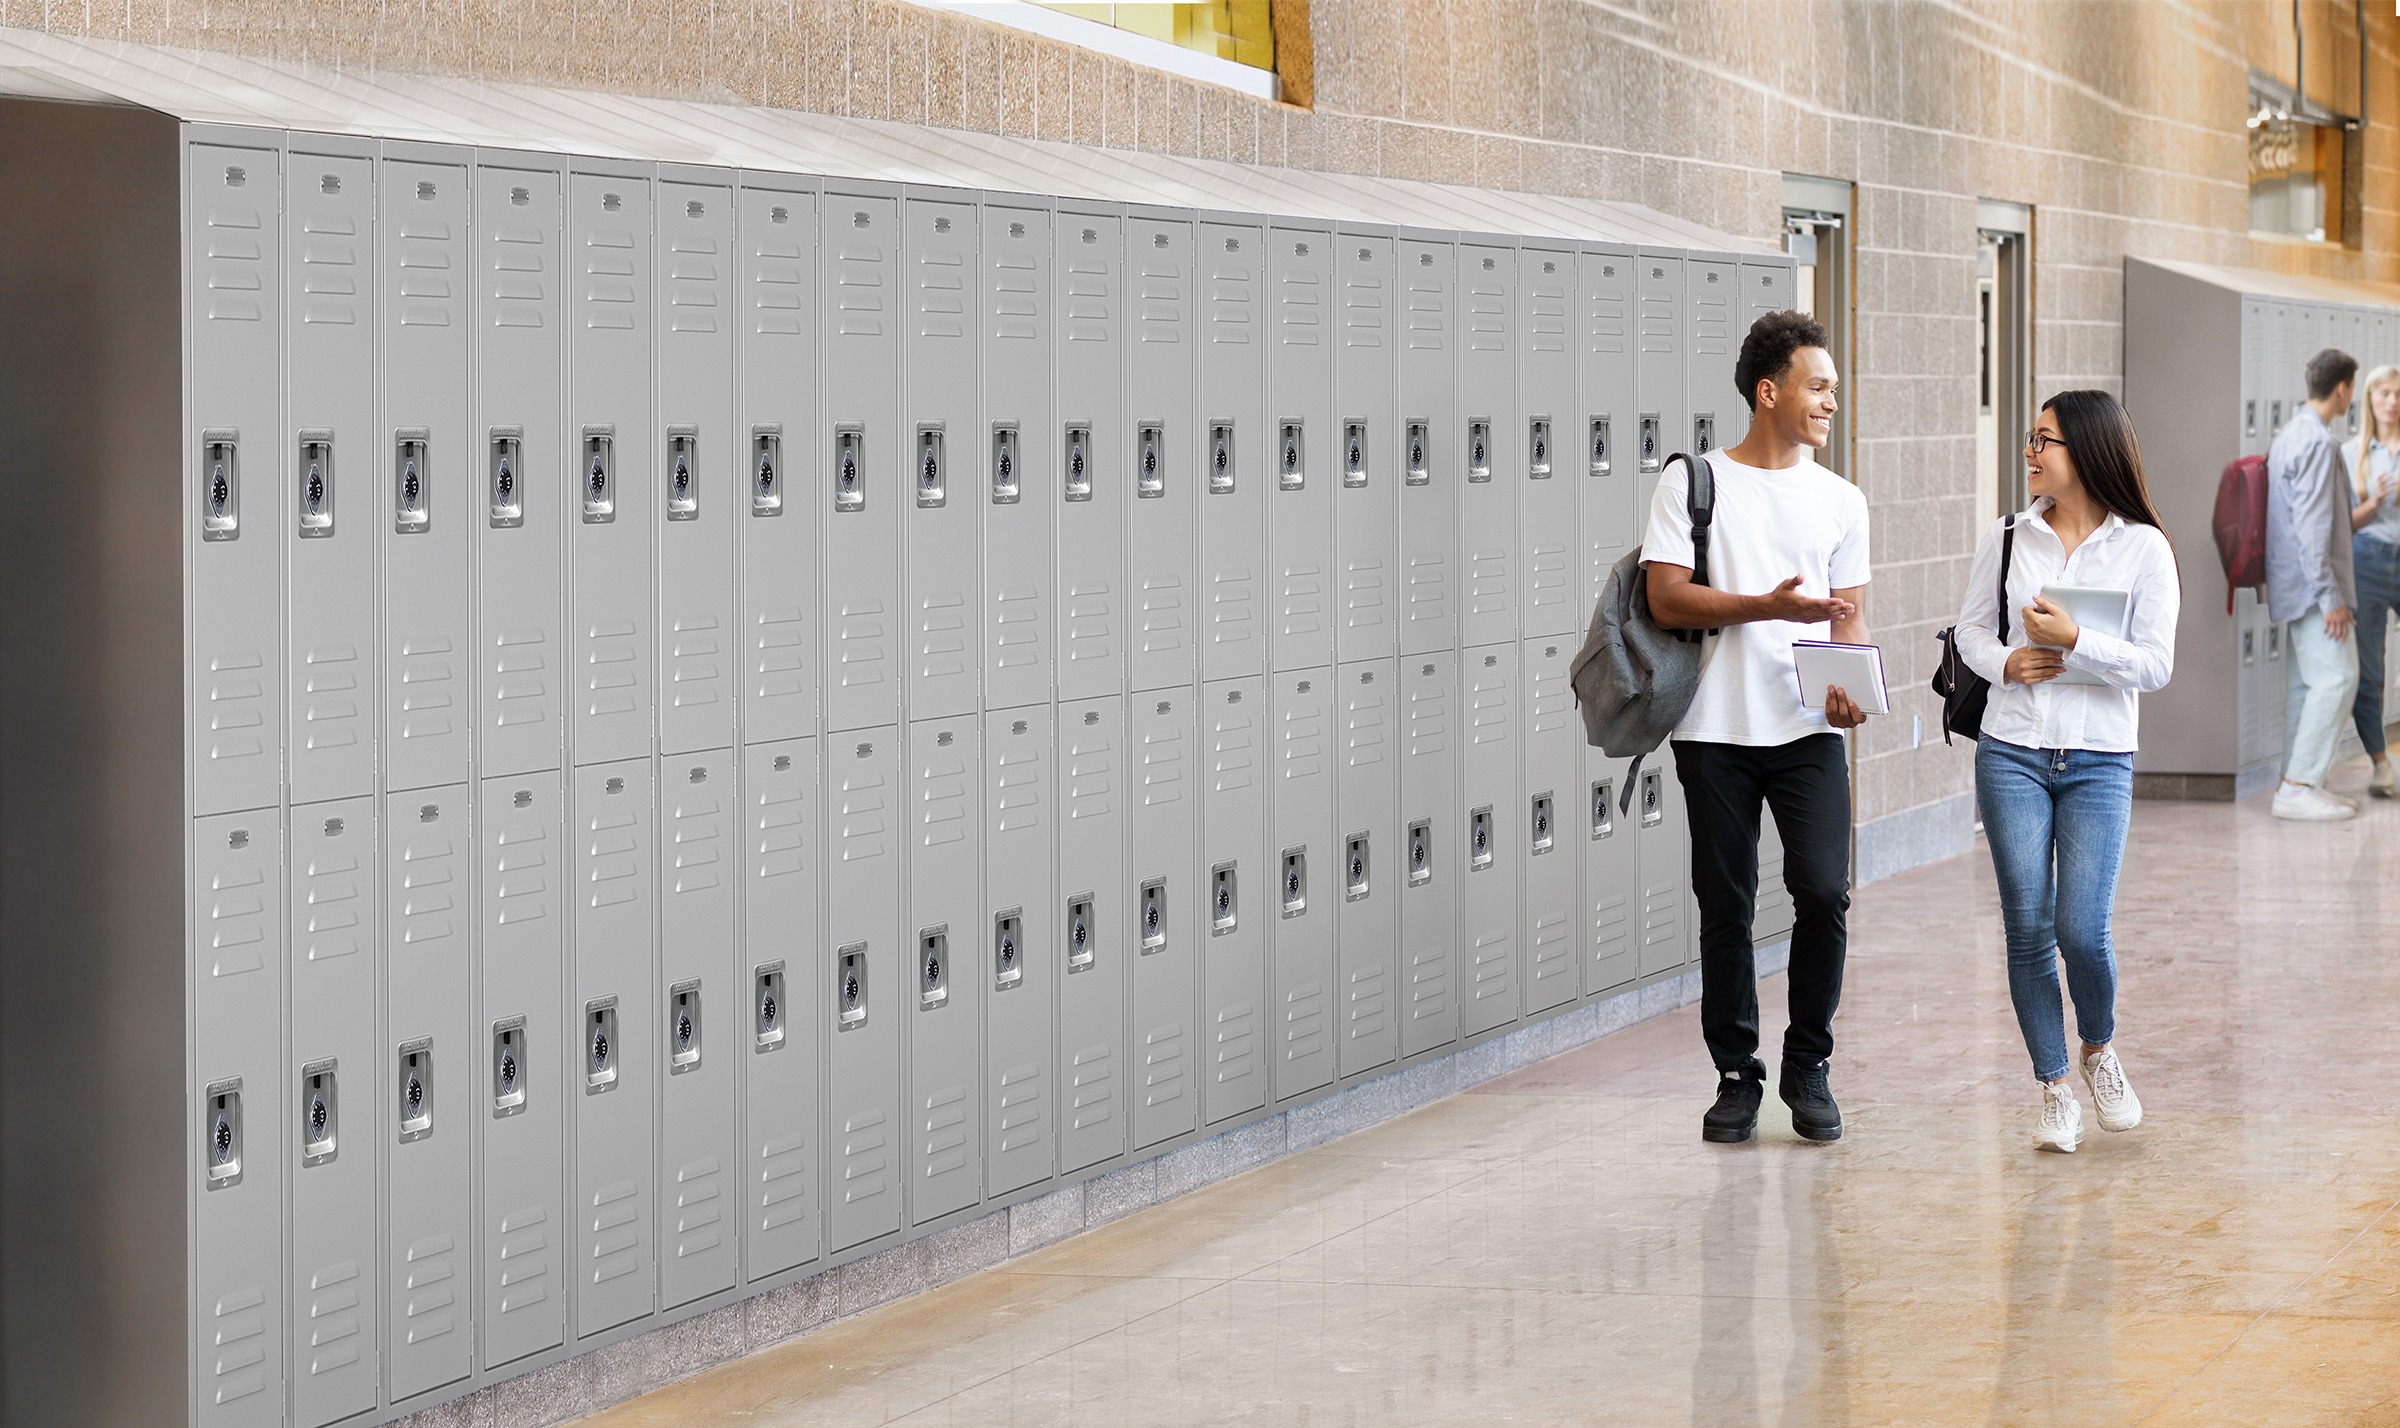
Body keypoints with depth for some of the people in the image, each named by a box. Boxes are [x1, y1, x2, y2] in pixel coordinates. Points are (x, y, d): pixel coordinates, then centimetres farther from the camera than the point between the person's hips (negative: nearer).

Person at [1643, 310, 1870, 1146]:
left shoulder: (1841, 502, 12)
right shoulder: (1693, 482, 2)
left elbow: (1849, 615, 12)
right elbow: (1667, 600, -6)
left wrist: (1849, 685, -9)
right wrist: (1770, 606, -17)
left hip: (1808, 730, 2)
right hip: (1716, 731, -2)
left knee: (1824, 892, -10)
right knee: (1725, 908, 3)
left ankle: (1807, 1069, 6)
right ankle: (1737, 1076, 16)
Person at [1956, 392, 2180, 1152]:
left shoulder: (2143, 548, -2)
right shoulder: (2007, 538, 5)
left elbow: (2155, 666, -5)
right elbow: (1971, 629, 13)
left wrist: (2074, 641, -17)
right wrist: (2005, 662, -7)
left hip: (2100, 761, -2)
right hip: (2013, 753, 2)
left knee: (2082, 931, -10)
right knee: (2028, 929, -1)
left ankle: (2098, 1049, 21)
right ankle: (2056, 1090, 12)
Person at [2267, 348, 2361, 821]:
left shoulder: (2289, 436, 15)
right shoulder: (2317, 442, -16)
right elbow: (2312, 526, -21)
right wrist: (2330, 596, -21)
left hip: (2293, 586, 10)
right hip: (2313, 581, -10)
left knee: (2305, 681, 10)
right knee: (2336, 677, -11)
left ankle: (2296, 784, 10)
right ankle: (2300, 786, -14)